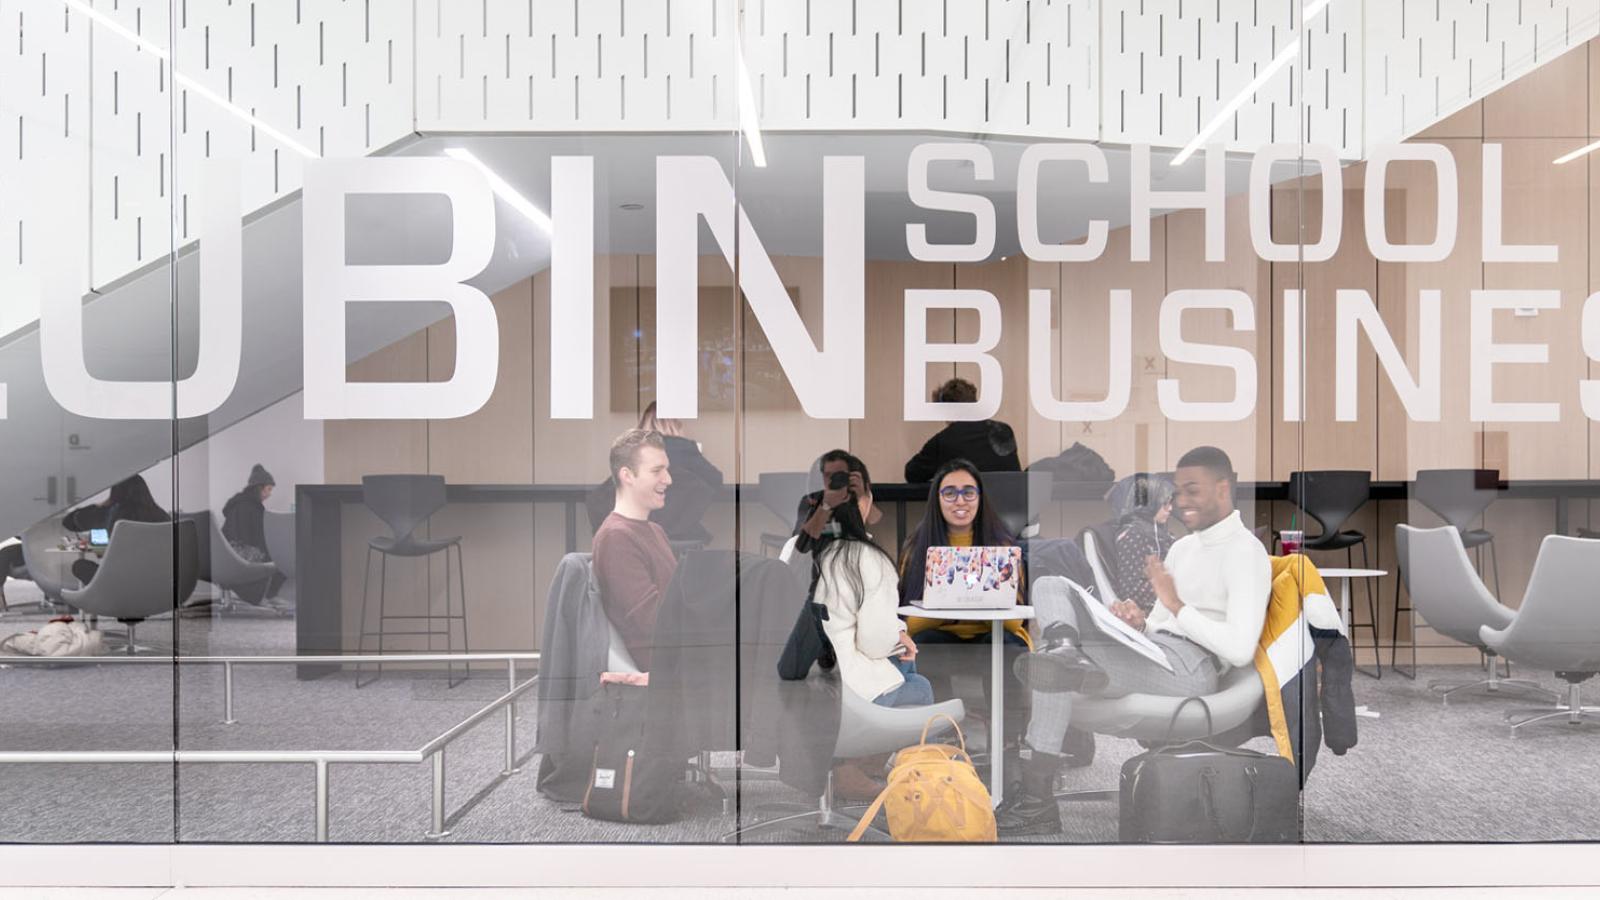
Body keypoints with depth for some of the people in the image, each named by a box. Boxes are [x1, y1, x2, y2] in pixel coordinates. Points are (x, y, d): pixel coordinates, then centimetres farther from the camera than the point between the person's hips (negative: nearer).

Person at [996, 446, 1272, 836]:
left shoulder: (1246, 553, -6)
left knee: (1049, 669, -24)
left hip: (1188, 664, -9)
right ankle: (1065, 648, -32)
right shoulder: (1183, 546, 23)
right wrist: (1140, 623, -2)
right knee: (1049, 586, 1)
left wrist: (1175, 604, -16)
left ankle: (1037, 801, -19)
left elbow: (1241, 650, -18)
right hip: (1153, 647, 9)